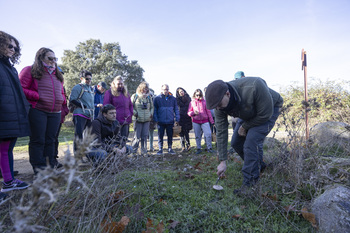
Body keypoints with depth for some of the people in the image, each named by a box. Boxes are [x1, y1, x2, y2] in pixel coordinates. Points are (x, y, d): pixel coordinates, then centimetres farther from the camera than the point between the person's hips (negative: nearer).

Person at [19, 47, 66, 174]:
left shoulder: (57, 75, 20)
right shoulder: (30, 71, 1)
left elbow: (61, 92, 26)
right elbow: (21, 89, -6)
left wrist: (62, 101, 8)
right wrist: (38, 96, -14)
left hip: (55, 113, 6)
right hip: (37, 111, -5)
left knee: (50, 140, 9)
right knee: (38, 140, 0)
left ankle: (49, 167, 17)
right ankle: (38, 168, 9)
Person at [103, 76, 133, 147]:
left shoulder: (126, 93, 18)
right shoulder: (109, 92, 1)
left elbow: (130, 105, 23)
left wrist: (130, 115, 10)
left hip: (126, 121, 5)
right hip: (115, 121, -5)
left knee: (124, 140, 9)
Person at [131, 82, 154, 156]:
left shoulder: (148, 97, 13)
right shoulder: (135, 96, 2)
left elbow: (152, 107, 23)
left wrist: (151, 113, 8)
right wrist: (135, 113, -9)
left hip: (147, 119, 4)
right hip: (138, 119, -3)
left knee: (145, 136, 7)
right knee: (137, 137, -2)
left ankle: (144, 151, 17)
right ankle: (133, 151, 13)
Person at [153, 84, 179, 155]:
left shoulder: (173, 99, 5)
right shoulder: (157, 98, 0)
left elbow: (176, 109, 8)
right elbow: (155, 110, 2)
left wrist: (177, 119, 2)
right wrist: (155, 119, -6)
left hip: (170, 121, 2)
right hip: (161, 122, -1)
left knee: (170, 135, 10)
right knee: (160, 136, 6)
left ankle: (170, 148, 24)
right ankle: (160, 149, 19)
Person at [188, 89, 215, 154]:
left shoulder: (204, 102, 6)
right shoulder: (192, 102, 5)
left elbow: (208, 112, 9)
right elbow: (189, 112, 4)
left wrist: (212, 121, 8)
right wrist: (193, 113, -18)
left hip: (205, 121, 0)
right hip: (196, 122, 0)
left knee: (208, 134, -7)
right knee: (197, 136, 6)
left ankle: (209, 148, 6)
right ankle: (199, 148, 17)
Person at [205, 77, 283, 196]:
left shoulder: (253, 87, -43)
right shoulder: (220, 105, -24)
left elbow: (265, 114, -30)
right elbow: (221, 132, -20)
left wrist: (244, 126, -18)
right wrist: (222, 161, -18)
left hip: (269, 109, -5)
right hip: (248, 114, 6)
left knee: (251, 141, -24)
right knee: (237, 142, 0)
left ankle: (251, 185, -12)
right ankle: (259, 165, 27)